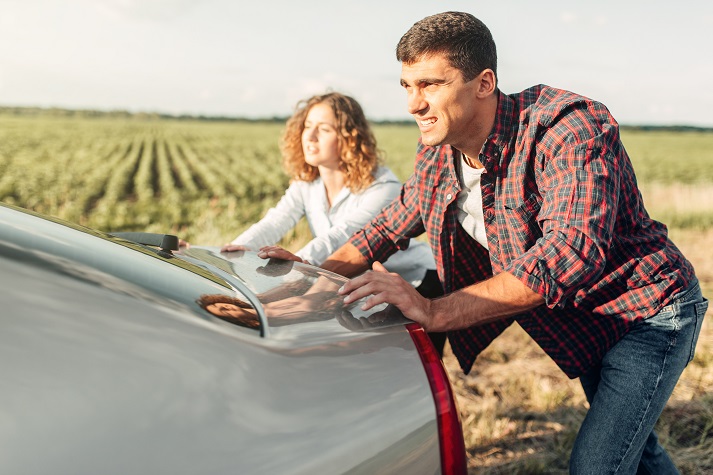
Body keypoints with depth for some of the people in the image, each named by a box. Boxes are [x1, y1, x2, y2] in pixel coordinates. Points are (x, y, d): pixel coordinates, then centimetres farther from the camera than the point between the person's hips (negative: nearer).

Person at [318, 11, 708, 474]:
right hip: (585, 324, 8)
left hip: (649, 309, -7)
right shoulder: (435, 159, -8)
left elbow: (571, 252, -45)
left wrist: (435, 311, -49)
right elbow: (393, 224, 8)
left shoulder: (572, 128, -33)